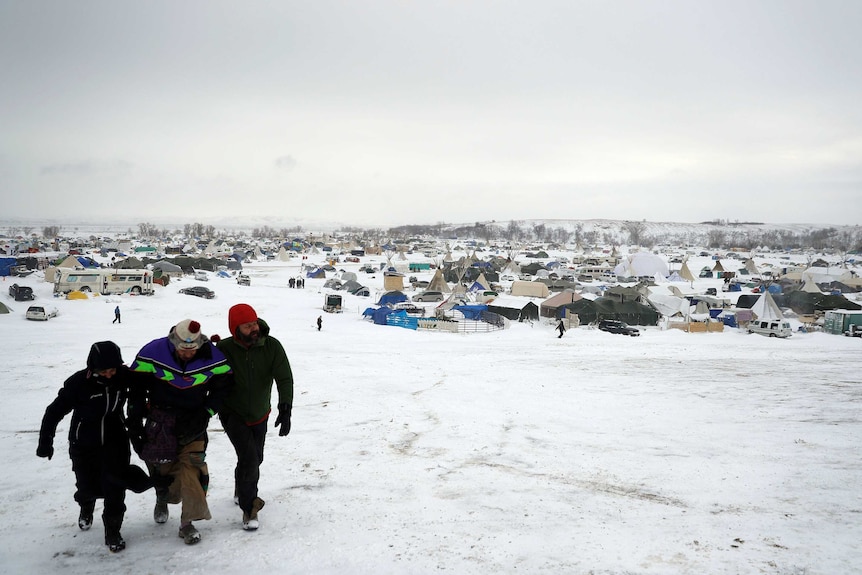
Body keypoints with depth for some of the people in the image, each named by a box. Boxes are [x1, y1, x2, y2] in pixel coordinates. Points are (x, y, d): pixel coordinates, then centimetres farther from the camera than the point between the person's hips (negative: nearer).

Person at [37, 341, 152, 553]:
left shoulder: (124, 375, -16)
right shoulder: (78, 382, -24)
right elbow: (55, 411, -13)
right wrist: (45, 442, -10)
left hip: (115, 440, 1)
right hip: (84, 444, -1)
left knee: (115, 485, -10)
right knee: (89, 487, 9)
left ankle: (113, 529, 9)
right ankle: (86, 505, 48)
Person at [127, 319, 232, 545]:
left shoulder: (213, 359, -16)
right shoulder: (153, 353, -18)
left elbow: (221, 387, -1)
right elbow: (136, 385, -6)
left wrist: (205, 414, -8)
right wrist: (135, 419, -4)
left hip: (193, 419, 0)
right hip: (159, 419, 0)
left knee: (193, 465, -12)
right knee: (161, 465, 6)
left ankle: (188, 522, -5)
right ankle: (163, 498, 41)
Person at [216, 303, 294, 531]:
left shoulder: (272, 346, -17)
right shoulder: (224, 349, -19)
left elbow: (284, 378, -21)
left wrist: (285, 410, -31)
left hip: (260, 415, 3)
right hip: (232, 414, -3)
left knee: (255, 458, 19)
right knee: (249, 457, -18)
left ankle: (241, 491, 49)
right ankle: (249, 508, -1)